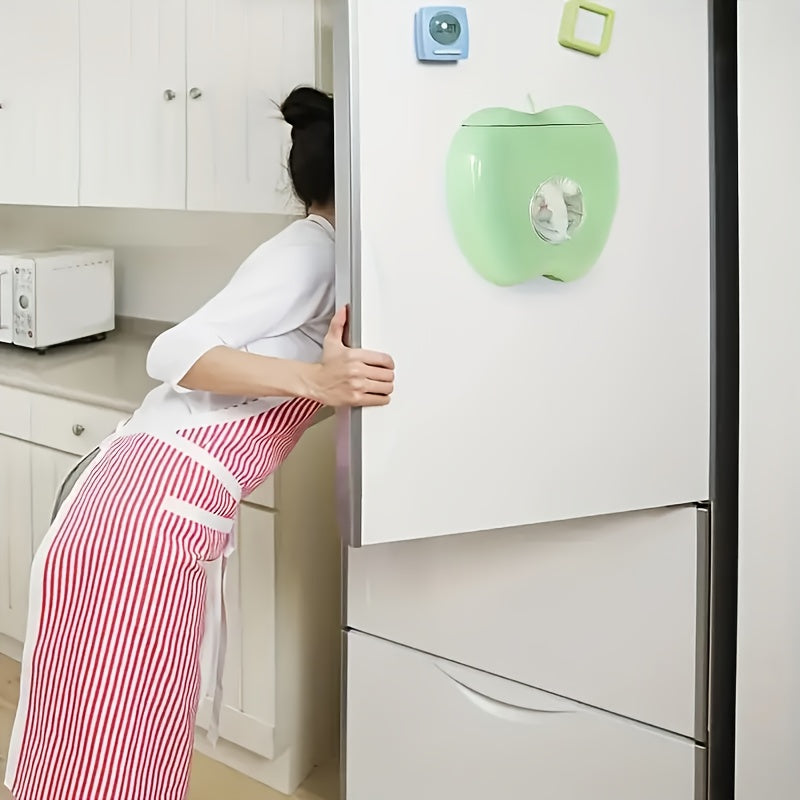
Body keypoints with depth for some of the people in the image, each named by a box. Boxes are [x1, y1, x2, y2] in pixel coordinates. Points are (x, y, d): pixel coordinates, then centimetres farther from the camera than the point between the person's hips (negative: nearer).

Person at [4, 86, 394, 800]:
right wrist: (317, 380, -29)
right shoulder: (309, 253, -9)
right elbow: (173, 354, -18)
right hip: (149, 508, -9)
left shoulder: (319, 256, 19)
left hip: (165, 516, 9)